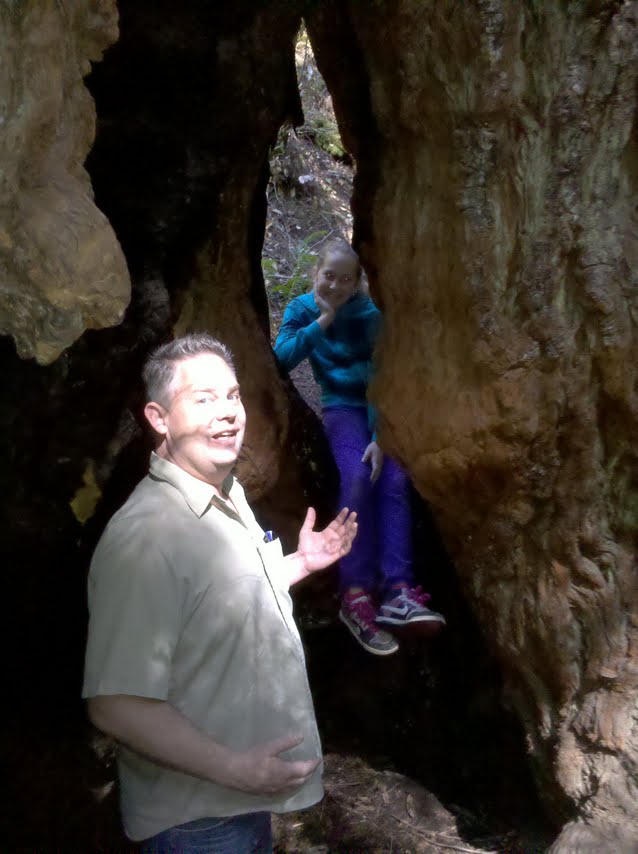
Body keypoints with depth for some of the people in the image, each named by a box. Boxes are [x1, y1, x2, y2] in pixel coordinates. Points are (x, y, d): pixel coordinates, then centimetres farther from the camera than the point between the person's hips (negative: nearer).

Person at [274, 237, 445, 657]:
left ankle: (397, 590, -35)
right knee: (357, 476, -30)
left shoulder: (368, 315, -3)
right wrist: (322, 322, -15)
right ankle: (356, 593, -35)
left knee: (394, 478, -26)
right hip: (342, 407, -1)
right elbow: (281, 358, -13)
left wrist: (380, 437, -23)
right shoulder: (302, 309, 3)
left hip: (381, 407, 1)